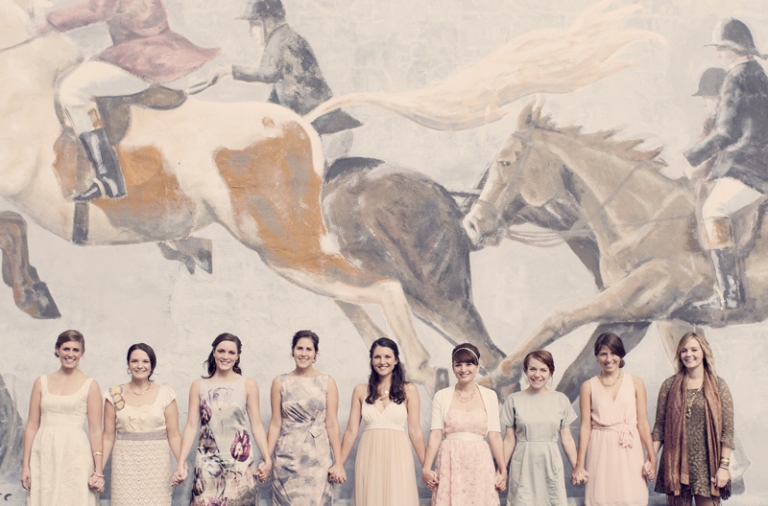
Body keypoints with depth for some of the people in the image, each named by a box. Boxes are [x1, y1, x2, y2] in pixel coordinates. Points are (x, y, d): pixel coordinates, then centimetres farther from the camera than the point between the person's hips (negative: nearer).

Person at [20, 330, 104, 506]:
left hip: (75, 456, -2)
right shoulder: (42, 382, 9)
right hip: (44, 456, 3)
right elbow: (32, 426, 8)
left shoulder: (90, 385, 1)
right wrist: (25, 465, 4)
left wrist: (98, 471, -6)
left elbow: (95, 431, -2)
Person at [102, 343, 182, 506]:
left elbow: (174, 435, -1)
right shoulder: (115, 395, 4)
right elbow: (108, 437, 5)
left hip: (156, 464, -1)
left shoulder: (165, 394, 1)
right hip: (125, 465, 1)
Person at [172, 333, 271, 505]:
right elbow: (191, 426, 3)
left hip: (240, 462, -1)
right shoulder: (198, 386, 5)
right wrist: (181, 463, -3)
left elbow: (256, 425, 1)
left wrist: (267, 459, -7)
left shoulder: (248, 385, 2)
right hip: (208, 463, 1)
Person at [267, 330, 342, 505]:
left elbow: (332, 425, 0)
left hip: (318, 459, -1)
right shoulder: (280, 382, 4)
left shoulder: (327, 383, 2)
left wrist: (339, 463, -5)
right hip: (287, 459, 1)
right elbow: (275, 424, 4)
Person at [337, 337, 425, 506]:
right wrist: (339, 463, 0)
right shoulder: (361, 390, 8)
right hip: (369, 459, 2)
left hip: (397, 459, -1)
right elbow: (351, 430, 6)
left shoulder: (408, 390, 3)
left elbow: (415, 431, 1)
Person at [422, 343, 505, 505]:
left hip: (480, 463, 1)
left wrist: (503, 469, -1)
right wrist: (426, 468, -9)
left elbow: (495, 436, 4)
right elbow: (435, 435, 0)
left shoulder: (489, 396, 6)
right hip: (450, 463, -1)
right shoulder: (441, 396, 3)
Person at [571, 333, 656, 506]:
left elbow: (643, 423, 5)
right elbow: (585, 427, 3)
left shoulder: (635, 383, 7)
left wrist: (652, 457, -2)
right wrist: (579, 465, 1)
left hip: (630, 453, 0)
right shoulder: (589, 387, 5)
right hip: (601, 453, 0)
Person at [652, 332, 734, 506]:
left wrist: (724, 466, -7)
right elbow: (659, 426, 6)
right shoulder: (670, 385, 6)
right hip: (676, 464, 1)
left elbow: (727, 430, -1)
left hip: (706, 465, -1)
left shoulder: (718, 386, 1)